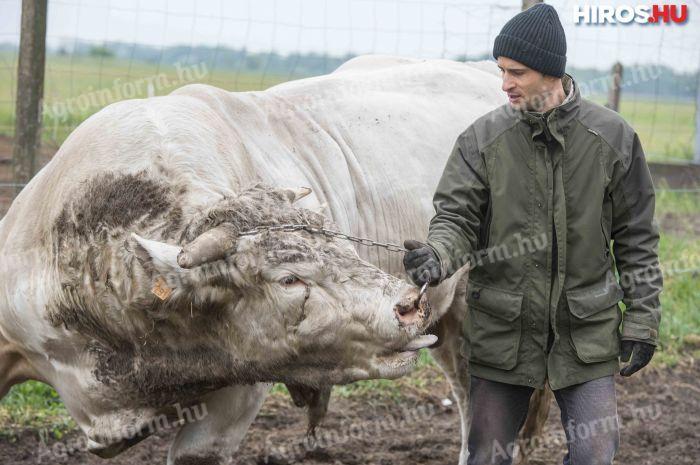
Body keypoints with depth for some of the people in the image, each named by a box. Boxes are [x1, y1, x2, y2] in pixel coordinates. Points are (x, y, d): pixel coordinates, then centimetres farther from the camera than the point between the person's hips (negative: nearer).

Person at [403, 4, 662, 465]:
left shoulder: (613, 138, -4)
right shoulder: (483, 138, -4)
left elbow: (637, 238, 3)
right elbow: (456, 217, -5)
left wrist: (642, 320, 2)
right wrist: (437, 254, -28)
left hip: (587, 334, -1)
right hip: (503, 334, 1)